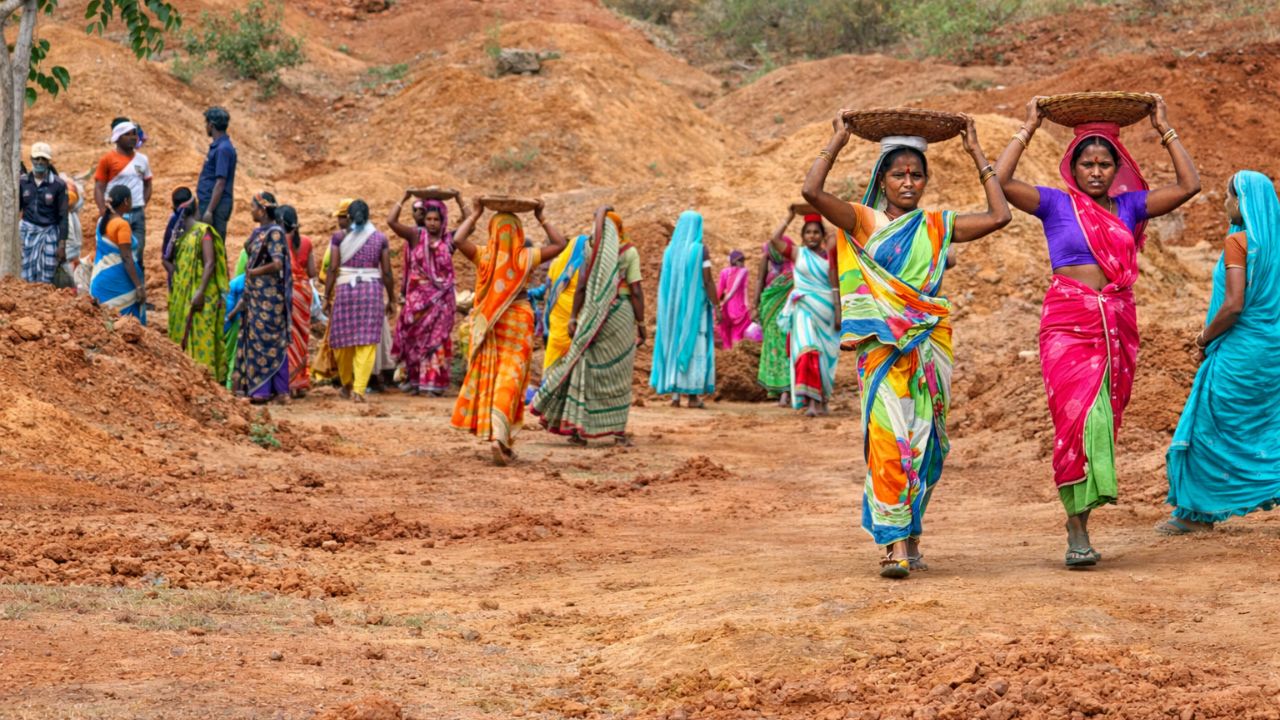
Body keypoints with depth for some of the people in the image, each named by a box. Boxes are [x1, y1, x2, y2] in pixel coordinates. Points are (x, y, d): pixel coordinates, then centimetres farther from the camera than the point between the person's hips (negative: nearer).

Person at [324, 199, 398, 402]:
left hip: (345, 289, 0)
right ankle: (359, 389, -11)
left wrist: (327, 296, 2)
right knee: (366, 343, -2)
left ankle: (347, 384, 27)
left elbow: (332, 268, -2)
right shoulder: (380, 238, 5)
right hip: (372, 290, 0)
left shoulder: (339, 237, 3)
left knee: (343, 339, 14)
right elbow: (387, 273, 4)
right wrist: (391, 299, 12)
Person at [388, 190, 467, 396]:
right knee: (415, 338, 4)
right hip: (418, 296, 0)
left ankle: (433, 381, 3)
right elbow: (391, 221, -7)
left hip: (441, 298, 0)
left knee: (437, 339, 1)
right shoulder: (416, 236, 0)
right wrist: (404, 200, -7)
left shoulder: (448, 239, 3)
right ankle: (413, 379, 14)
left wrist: (460, 201, -4)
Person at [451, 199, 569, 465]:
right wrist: (541, 219, 9)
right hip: (518, 321, -2)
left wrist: (475, 215, 3)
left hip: (487, 323, 2)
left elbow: (458, 239, -8)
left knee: (488, 378, 13)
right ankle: (499, 436, -18)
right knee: (510, 380, -3)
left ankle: (496, 436, 16)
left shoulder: (484, 255, -5)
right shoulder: (526, 257, -5)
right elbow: (559, 244, 3)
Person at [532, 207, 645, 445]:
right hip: (621, 315, -1)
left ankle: (578, 427, 2)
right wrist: (641, 323, -1)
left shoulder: (590, 249, 2)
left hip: (593, 314, 1)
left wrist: (573, 318, 2)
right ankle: (619, 429, 6)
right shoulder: (629, 252, -2)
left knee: (586, 369, 6)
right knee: (618, 372, 6)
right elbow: (636, 291, -6)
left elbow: (581, 287, -2)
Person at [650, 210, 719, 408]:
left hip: (673, 305, 4)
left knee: (673, 345, 8)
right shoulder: (700, 249, -9)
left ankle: (674, 394, 3)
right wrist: (716, 305, -9)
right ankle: (692, 395, 0)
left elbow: (661, 280, 7)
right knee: (694, 347, 1)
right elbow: (708, 281, -13)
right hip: (695, 305, -4)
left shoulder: (670, 249, 4)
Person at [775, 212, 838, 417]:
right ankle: (811, 401, -21)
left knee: (824, 355, 7)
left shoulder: (829, 257, 7)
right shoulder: (798, 254, 3)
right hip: (804, 309, -2)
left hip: (825, 310, 2)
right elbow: (775, 240, -10)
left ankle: (822, 400, 21)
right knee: (807, 351, -16)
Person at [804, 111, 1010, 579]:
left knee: (922, 438, 4)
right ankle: (895, 544, -18)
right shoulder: (865, 222, 4)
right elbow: (812, 191, -8)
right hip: (882, 343, -3)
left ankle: (909, 535, 16)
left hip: (928, 343, 3)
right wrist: (837, 144, 0)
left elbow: (999, 215, 6)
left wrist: (977, 156, 11)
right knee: (887, 435, -15)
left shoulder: (937, 227, 12)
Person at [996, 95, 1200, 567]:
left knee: (1104, 421, 4)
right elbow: (1002, 181, -8)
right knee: (1077, 418, -13)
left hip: (1117, 327, 4)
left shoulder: (1128, 206, 12)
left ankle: (1079, 519, 12)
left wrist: (1165, 131, 9)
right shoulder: (1056, 204, 4)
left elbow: (1188, 185, 7)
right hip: (1068, 324, -4)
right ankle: (1078, 531, -11)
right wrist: (1028, 130, -2)